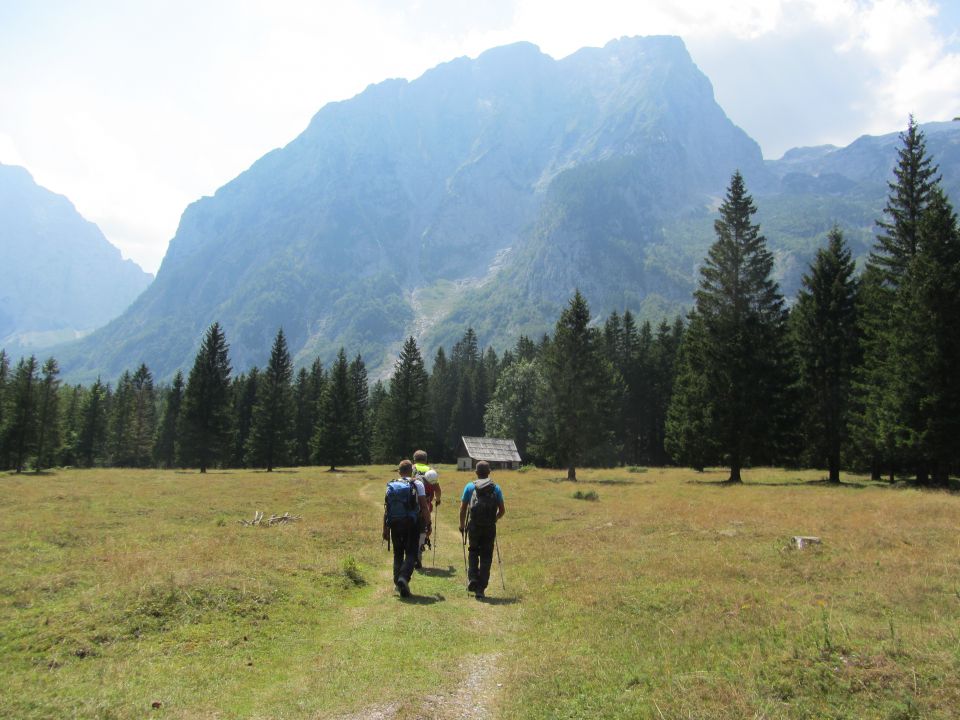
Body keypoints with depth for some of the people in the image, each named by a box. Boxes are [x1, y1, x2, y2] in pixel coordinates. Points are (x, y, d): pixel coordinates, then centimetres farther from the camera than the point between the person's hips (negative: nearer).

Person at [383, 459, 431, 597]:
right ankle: (404, 577, -20)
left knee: (397, 554, 17)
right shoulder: (417, 484, -2)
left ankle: (397, 582, 18)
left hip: (395, 524, 3)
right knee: (411, 553, 1)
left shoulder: (391, 485, 7)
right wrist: (428, 524, 0)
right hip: (412, 524, -3)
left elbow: (386, 509, 6)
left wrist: (385, 529, 10)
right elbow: (424, 507, -7)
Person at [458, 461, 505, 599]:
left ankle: (473, 579, 5)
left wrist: (462, 525, 13)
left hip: (474, 526, 0)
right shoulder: (496, 488, 4)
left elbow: (463, 508, 0)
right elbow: (502, 510, 6)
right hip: (490, 527, 0)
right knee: (486, 557, 8)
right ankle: (481, 589, 7)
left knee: (473, 552, 21)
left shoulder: (470, 487, 1)